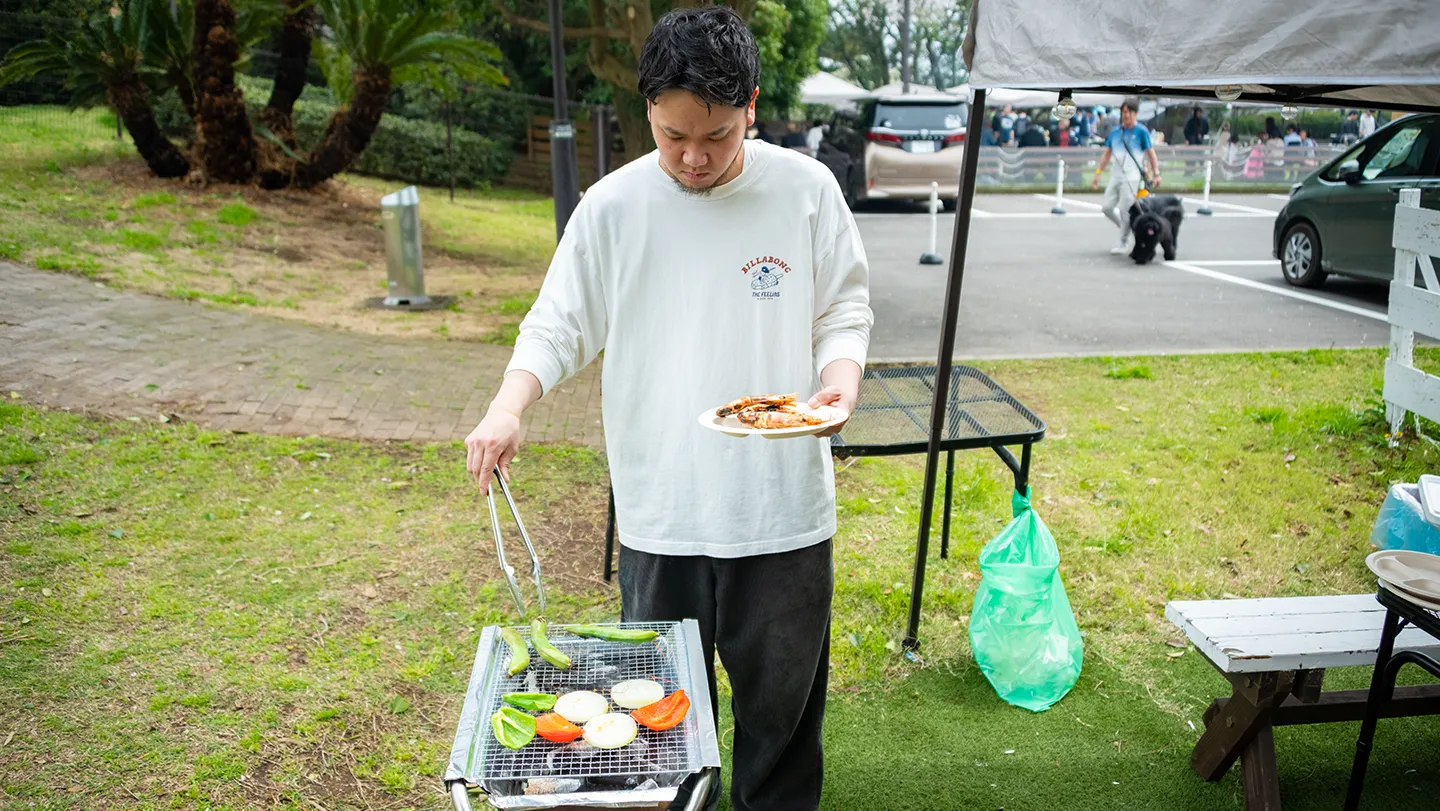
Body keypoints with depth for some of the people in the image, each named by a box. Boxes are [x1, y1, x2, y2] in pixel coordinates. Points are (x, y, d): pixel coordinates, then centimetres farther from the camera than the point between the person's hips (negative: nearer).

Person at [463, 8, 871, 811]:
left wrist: (841, 378, -15)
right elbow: (558, 325, 1)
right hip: (661, 504, 0)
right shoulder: (613, 206, -3)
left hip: (784, 501, 0)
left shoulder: (806, 190, -3)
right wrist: (508, 409, -16)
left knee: (783, 685, 16)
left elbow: (843, 308, 5)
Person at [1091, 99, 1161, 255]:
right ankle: (1126, 229, 25)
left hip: (1132, 177, -5)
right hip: (1116, 176, 5)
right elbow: (1106, 154, 16)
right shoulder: (1114, 132, 11)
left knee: (1125, 210, -8)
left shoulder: (1141, 132, -2)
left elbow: (1151, 154, -1)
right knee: (1107, 207, 2)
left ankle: (1122, 243, 3)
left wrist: (1156, 174, -7)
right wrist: (1098, 174, 11)